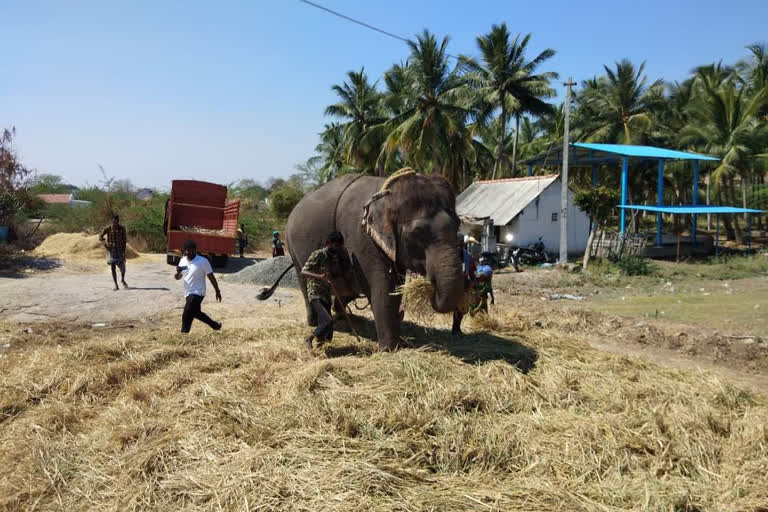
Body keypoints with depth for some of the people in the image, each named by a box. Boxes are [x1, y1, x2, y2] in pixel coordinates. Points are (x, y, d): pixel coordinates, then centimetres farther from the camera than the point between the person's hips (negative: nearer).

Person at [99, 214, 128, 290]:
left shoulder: (122, 228, -1)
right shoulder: (108, 229, -3)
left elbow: (125, 239, 2)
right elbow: (100, 237, 3)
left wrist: (124, 250, -5)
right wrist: (105, 244, -13)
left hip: (120, 250, 0)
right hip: (112, 250, 0)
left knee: (122, 267, -6)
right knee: (113, 267, -1)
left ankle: (122, 280, 23)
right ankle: (116, 285, 7)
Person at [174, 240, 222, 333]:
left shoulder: (203, 261, -13)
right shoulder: (183, 261, 5)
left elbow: (211, 277, -7)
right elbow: (177, 278, 11)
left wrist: (217, 291, -3)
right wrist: (178, 272, -13)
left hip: (197, 293, -8)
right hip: (188, 293, 8)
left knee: (187, 316, -16)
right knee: (196, 313, 21)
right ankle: (215, 325, 40)